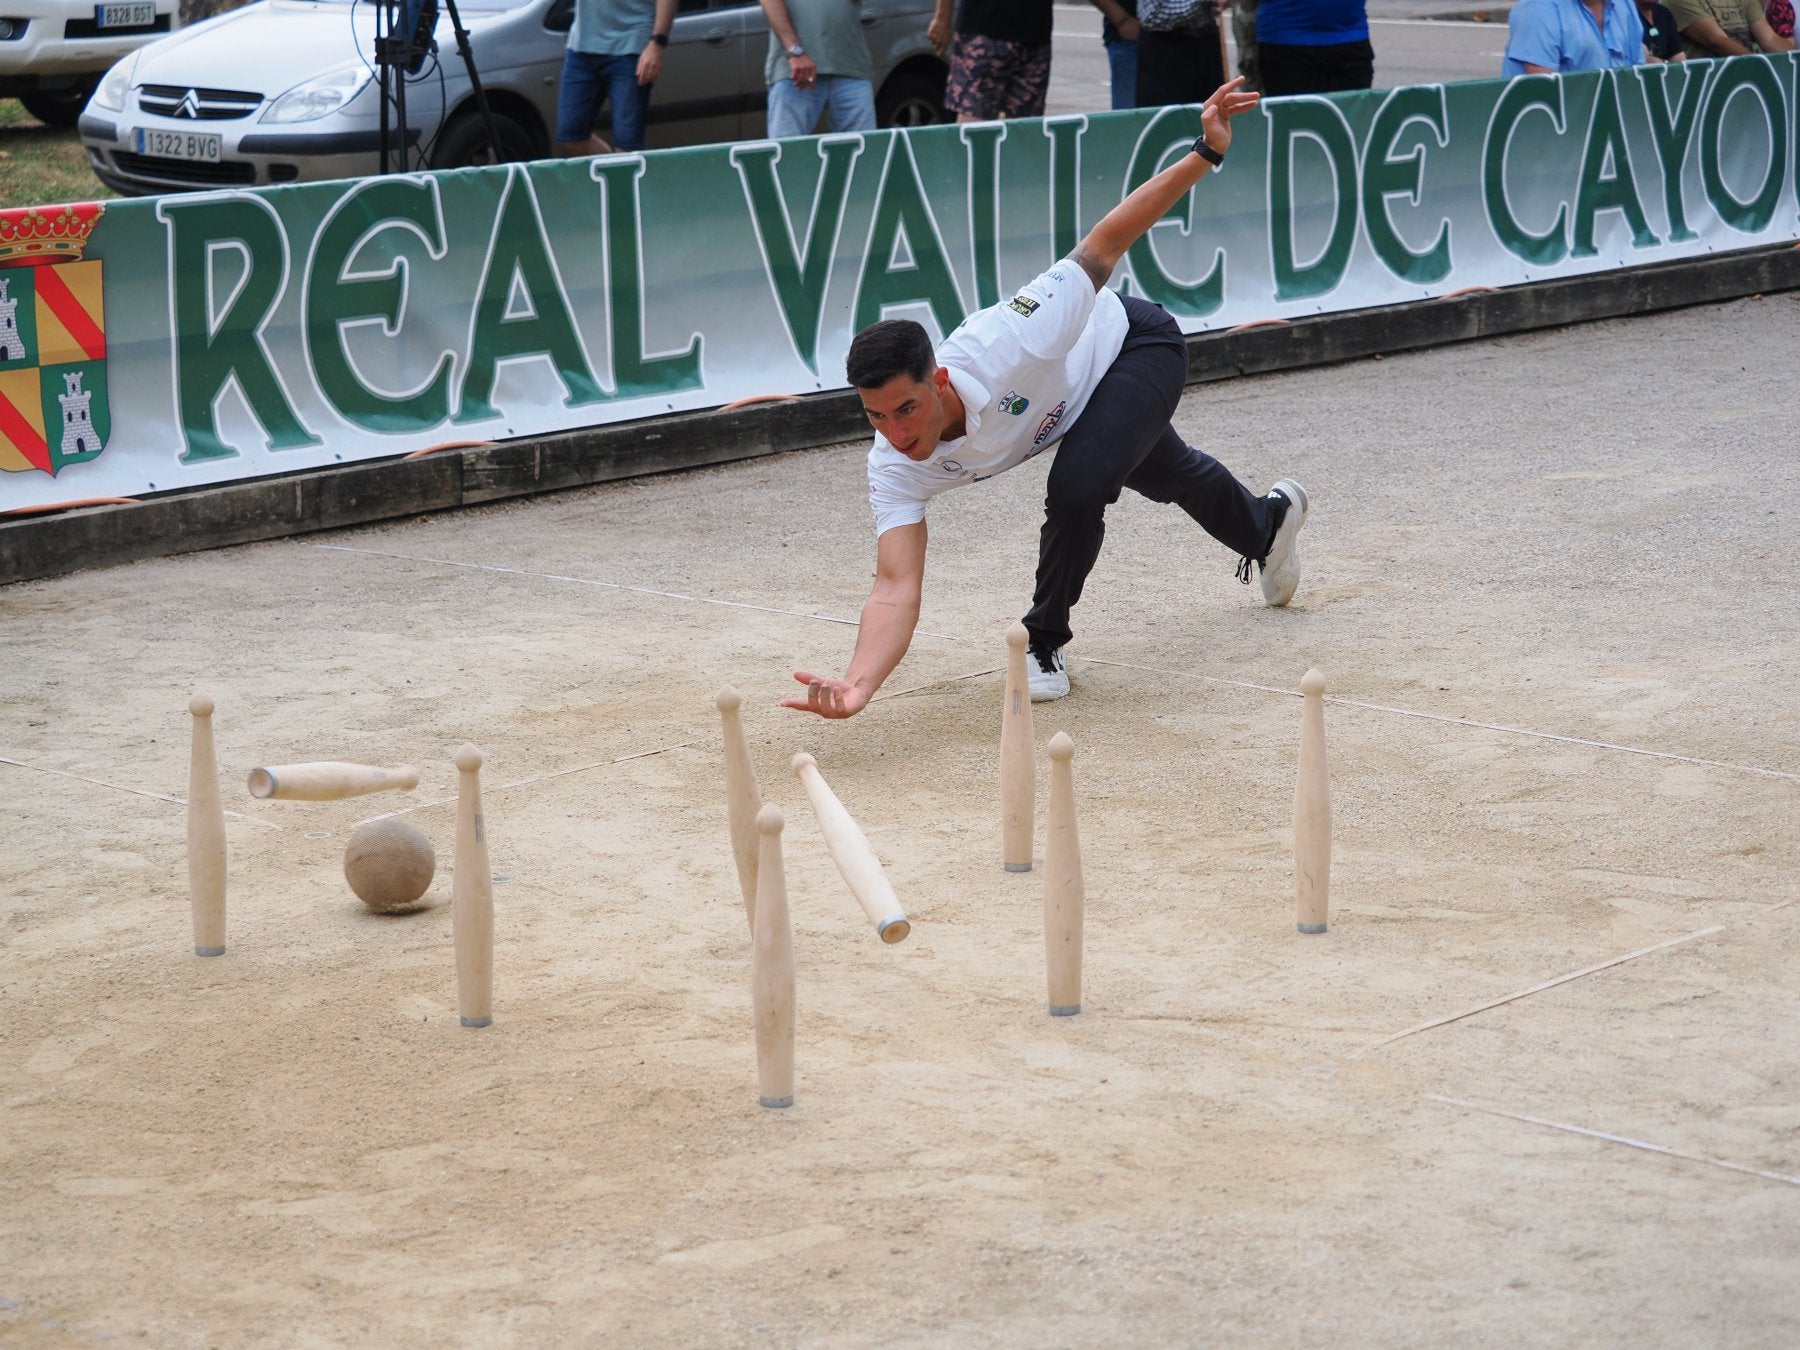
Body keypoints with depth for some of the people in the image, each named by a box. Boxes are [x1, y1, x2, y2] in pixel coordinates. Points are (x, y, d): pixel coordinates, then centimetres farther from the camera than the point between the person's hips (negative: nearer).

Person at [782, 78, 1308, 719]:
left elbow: (1103, 246, -39)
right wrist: (858, 684, -61)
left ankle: (1044, 643, -3)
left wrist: (1206, 152, -45)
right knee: (1170, 479, 32)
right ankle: (1269, 522, 67)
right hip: (1076, 395, 5)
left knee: (1077, 486, -31)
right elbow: (896, 589, -41)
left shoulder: (1002, 348, -47)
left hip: (1132, 343, -5)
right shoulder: (893, 468, -34)